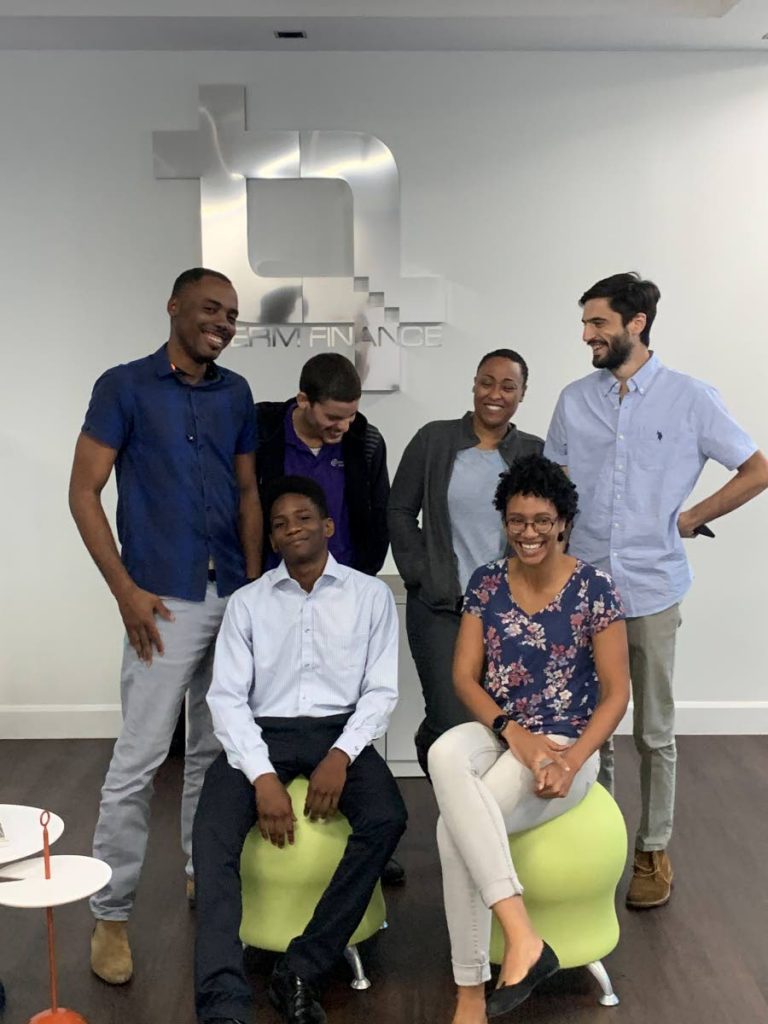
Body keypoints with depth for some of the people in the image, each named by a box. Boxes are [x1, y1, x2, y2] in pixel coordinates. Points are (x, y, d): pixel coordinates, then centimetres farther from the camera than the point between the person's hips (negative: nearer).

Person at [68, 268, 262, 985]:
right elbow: (83, 494, -5)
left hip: (234, 597, 5)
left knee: (214, 747, 15)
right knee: (139, 758, -3)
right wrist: (126, 590, -11)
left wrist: (254, 584, 7)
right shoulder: (124, 386, -3)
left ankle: (204, 870, 31)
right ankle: (111, 914, 10)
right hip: (166, 601, -5)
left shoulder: (235, 394, 11)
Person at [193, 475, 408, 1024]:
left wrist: (342, 755, -15)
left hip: (341, 733, 0)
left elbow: (381, 691, 3)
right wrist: (263, 775, -16)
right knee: (213, 834, -27)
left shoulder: (371, 595, 6)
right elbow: (227, 697, -1)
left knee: (386, 819, -29)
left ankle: (301, 970, -20)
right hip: (263, 735, 1)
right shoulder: (247, 602, 7)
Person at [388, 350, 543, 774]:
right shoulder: (433, 440, 2)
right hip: (440, 606, -1)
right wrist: (419, 574, -1)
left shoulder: (536, 453, 4)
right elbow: (400, 511, 5)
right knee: (450, 725, -5)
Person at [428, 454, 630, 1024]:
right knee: (446, 754, -35)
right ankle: (522, 936, -35)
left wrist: (571, 761, -20)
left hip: (566, 745, -3)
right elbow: (464, 677, 1)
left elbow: (617, 694, -6)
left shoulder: (594, 588, -7)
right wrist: (512, 733, -16)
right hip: (498, 735, 4)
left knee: (455, 826, -29)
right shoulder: (486, 583, 4)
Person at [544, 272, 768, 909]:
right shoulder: (575, 400, 6)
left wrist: (690, 519, -1)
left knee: (654, 733, 8)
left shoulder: (689, 398, -3)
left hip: (652, 592, -3)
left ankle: (654, 851, 23)